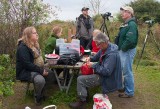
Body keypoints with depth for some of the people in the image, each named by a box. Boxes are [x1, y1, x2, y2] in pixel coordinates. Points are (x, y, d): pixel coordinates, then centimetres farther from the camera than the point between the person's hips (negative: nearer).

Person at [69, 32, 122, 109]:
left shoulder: (112, 54, -30)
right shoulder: (104, 48, 0)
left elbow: (106, 71, -34)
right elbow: (97, 57, 18)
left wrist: (93, 66, -24)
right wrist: (91, 58, -3)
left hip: (106, 78, -10)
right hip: (102, 72, 10)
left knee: (80, 79, -14)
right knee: (84, 73, 20)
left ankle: (82, 102, -3)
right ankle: (85, 95, 26)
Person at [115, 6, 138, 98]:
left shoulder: (132, 24, -18)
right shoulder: (126, 24, 13)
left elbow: (130, 40, -28)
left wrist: (123, 48, -16)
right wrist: (120, 47, 8)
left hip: (128, 51, -10)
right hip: (123, 50, 10)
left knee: (127, 71, -2)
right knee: (125, 71, 19)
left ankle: (129, 92, 9)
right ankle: (126, 87, 32)